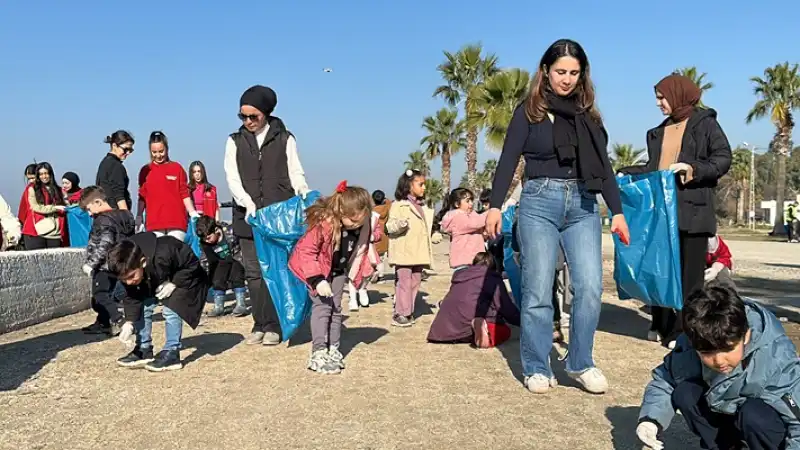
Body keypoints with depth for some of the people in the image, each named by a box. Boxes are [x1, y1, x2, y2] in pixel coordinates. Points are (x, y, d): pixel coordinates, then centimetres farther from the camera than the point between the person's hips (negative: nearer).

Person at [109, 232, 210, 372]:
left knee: (171, 310, -22)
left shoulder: (162, 257, -43)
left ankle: (171, 354, -13)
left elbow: (193, 265, -30)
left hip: (184, 279, -7)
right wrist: (129, 321, -23)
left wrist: (174, 283, -33)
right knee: (143, 307, -4)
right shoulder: (128, 269, -22)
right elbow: (131, 297, -13)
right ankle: (143, 350, 8)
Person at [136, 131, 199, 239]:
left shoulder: (177, 168, 6)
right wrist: (139, 216, 4)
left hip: (177, 222, -1)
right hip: (153, 222, 1)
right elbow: (142, 196, 12)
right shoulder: (145, 171, 10)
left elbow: (185, 194, 5)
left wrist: (193, 213, -4)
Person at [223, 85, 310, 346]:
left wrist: (306, 198, -17)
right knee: (253, 272, 3)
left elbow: (296, 173, 3)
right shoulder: (235, 142, 11)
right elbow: (232, 177, 0)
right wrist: (247, 203, -17)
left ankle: (272, 326, 4)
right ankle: (259, 324, 12)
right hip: (248, 216, 2)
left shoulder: (285, 139, 8)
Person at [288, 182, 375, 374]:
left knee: (336, 308, 9)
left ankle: (333, 349, 19)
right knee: (322, 306, -13)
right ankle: (318, 353, -11)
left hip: (338, 270, 6)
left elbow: (361, 249, 3)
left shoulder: (361, 226, -17)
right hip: (317, 269, -6)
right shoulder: (323, 223, -36)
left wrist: (363, 271, -4)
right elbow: (306, 252, -29)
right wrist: (317, 280, -32)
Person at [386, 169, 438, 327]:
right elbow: (390, 226, -14)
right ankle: (400, 314, -3)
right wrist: (399, 224, -33)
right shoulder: (398, 204, -7)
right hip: (403, 252, -8)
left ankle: (408, 312, 18)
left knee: (415, 282, 9)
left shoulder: (422, 206, 19)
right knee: (404, 282, -8)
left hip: (418, 252, 8)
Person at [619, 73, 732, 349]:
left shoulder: (705, 123, 3)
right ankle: (663, 326, 16)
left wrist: (695, 169, -20)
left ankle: (683, 331, 1)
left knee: (688, 273, -3)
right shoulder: (660, 131, 20)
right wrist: (626, 173, 12)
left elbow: (723, 158, -6)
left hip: (692, 210, -6)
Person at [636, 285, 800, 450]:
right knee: (684, 394, -21)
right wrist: (650, 419, -29)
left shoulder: (777, 362, -35)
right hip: (724, 410, 4)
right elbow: (663, 381, -10)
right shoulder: (690, 349, -23)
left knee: (753, 414, -35)